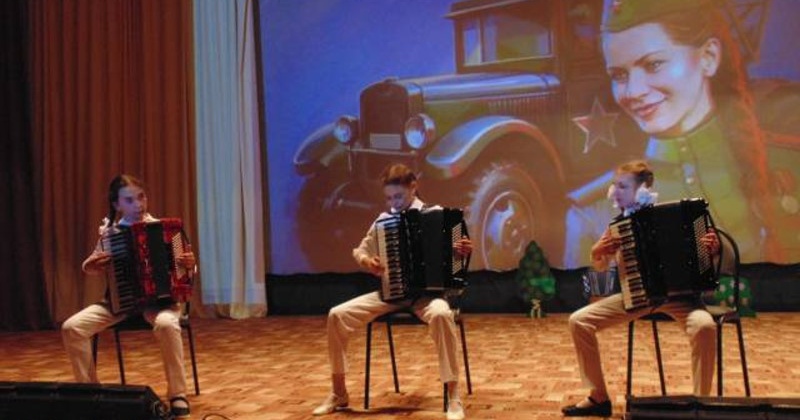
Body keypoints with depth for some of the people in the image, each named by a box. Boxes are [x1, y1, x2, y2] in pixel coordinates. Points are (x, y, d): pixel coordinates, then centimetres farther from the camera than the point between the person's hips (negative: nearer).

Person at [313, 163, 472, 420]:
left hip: (425, 290, -4)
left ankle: (453, 396, -28)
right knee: (337, 315, -13)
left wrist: (463, 251, -18)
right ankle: (339, 393, 2)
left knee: (440, 314, -40)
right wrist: (367, 261, -6)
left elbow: (451, 254, 5)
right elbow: (360, 251, 17)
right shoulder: (383, 220, 6)